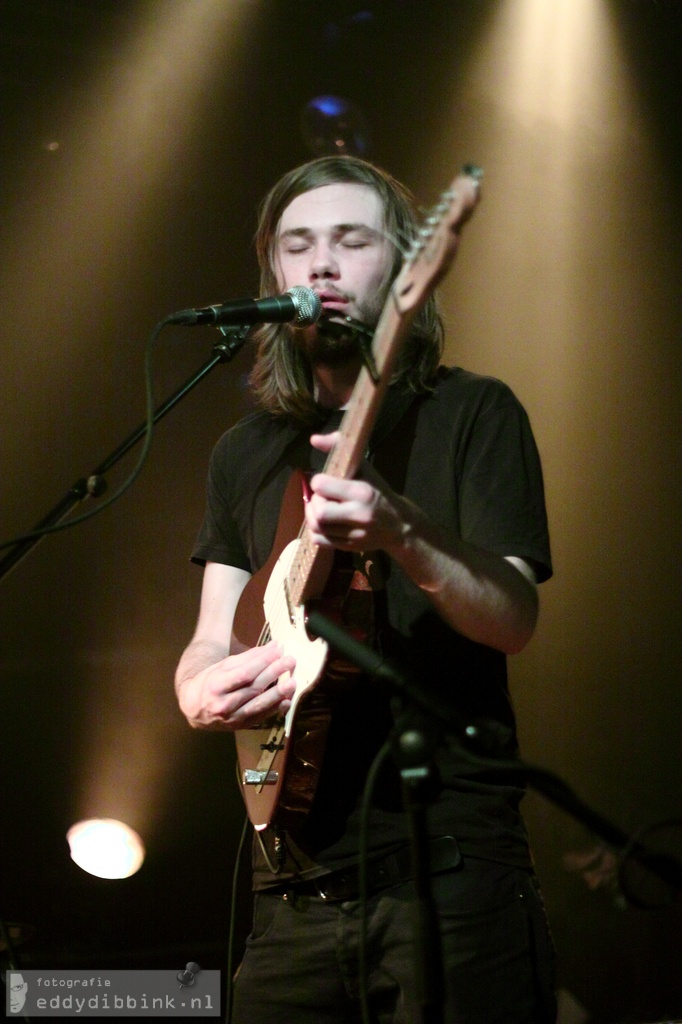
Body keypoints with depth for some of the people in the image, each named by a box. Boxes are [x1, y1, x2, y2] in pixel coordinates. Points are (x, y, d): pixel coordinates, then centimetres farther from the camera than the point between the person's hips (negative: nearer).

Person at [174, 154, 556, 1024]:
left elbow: (515, 618, -9)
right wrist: (204, 689, -11)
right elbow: (210, 642, 12)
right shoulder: (245, 453, 16)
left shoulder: (472, 414, 1)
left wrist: (399, 534, -27)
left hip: (449, 870, -4)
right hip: (293, 885, 4)